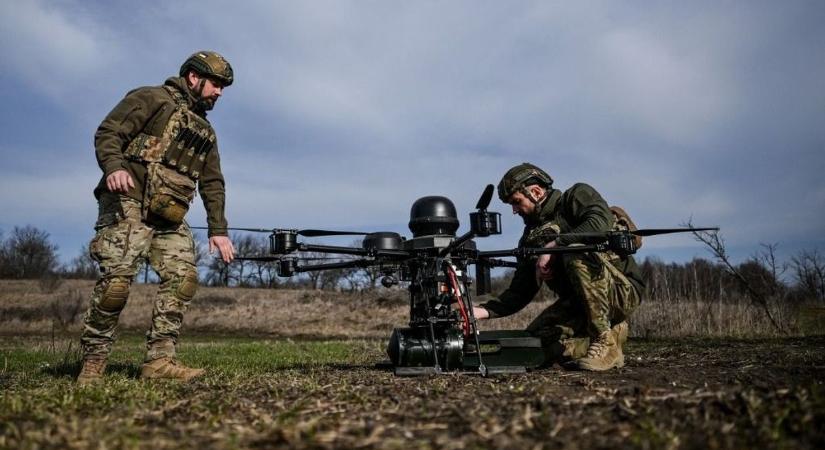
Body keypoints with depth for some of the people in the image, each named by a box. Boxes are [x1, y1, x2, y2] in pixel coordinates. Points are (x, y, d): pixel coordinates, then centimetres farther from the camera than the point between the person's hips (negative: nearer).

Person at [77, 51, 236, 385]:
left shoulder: (206, 132, 24)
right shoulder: (152, 99, 5)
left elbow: (212, 183, 21)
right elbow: (108, 132, -6)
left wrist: (218, 229, 12)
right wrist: (113, 167, -27)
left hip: (170, 217, 7)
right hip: (129, 204, -7)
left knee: (183, 277, -8)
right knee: (117, 279, -15)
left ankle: (159, 360, -6)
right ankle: (93, 362, -2)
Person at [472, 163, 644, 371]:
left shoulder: (577, 196, -2)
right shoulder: (530, 238, 12)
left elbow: (601, 223, -25)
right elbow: (519, 293, 6)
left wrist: (554, 245, -21)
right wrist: (482, 311, -9)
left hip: (622, 290, -6)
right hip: (578, 303, 6)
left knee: (576, 253, -32)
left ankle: (605, 341, -19)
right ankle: (612, 332, 2)